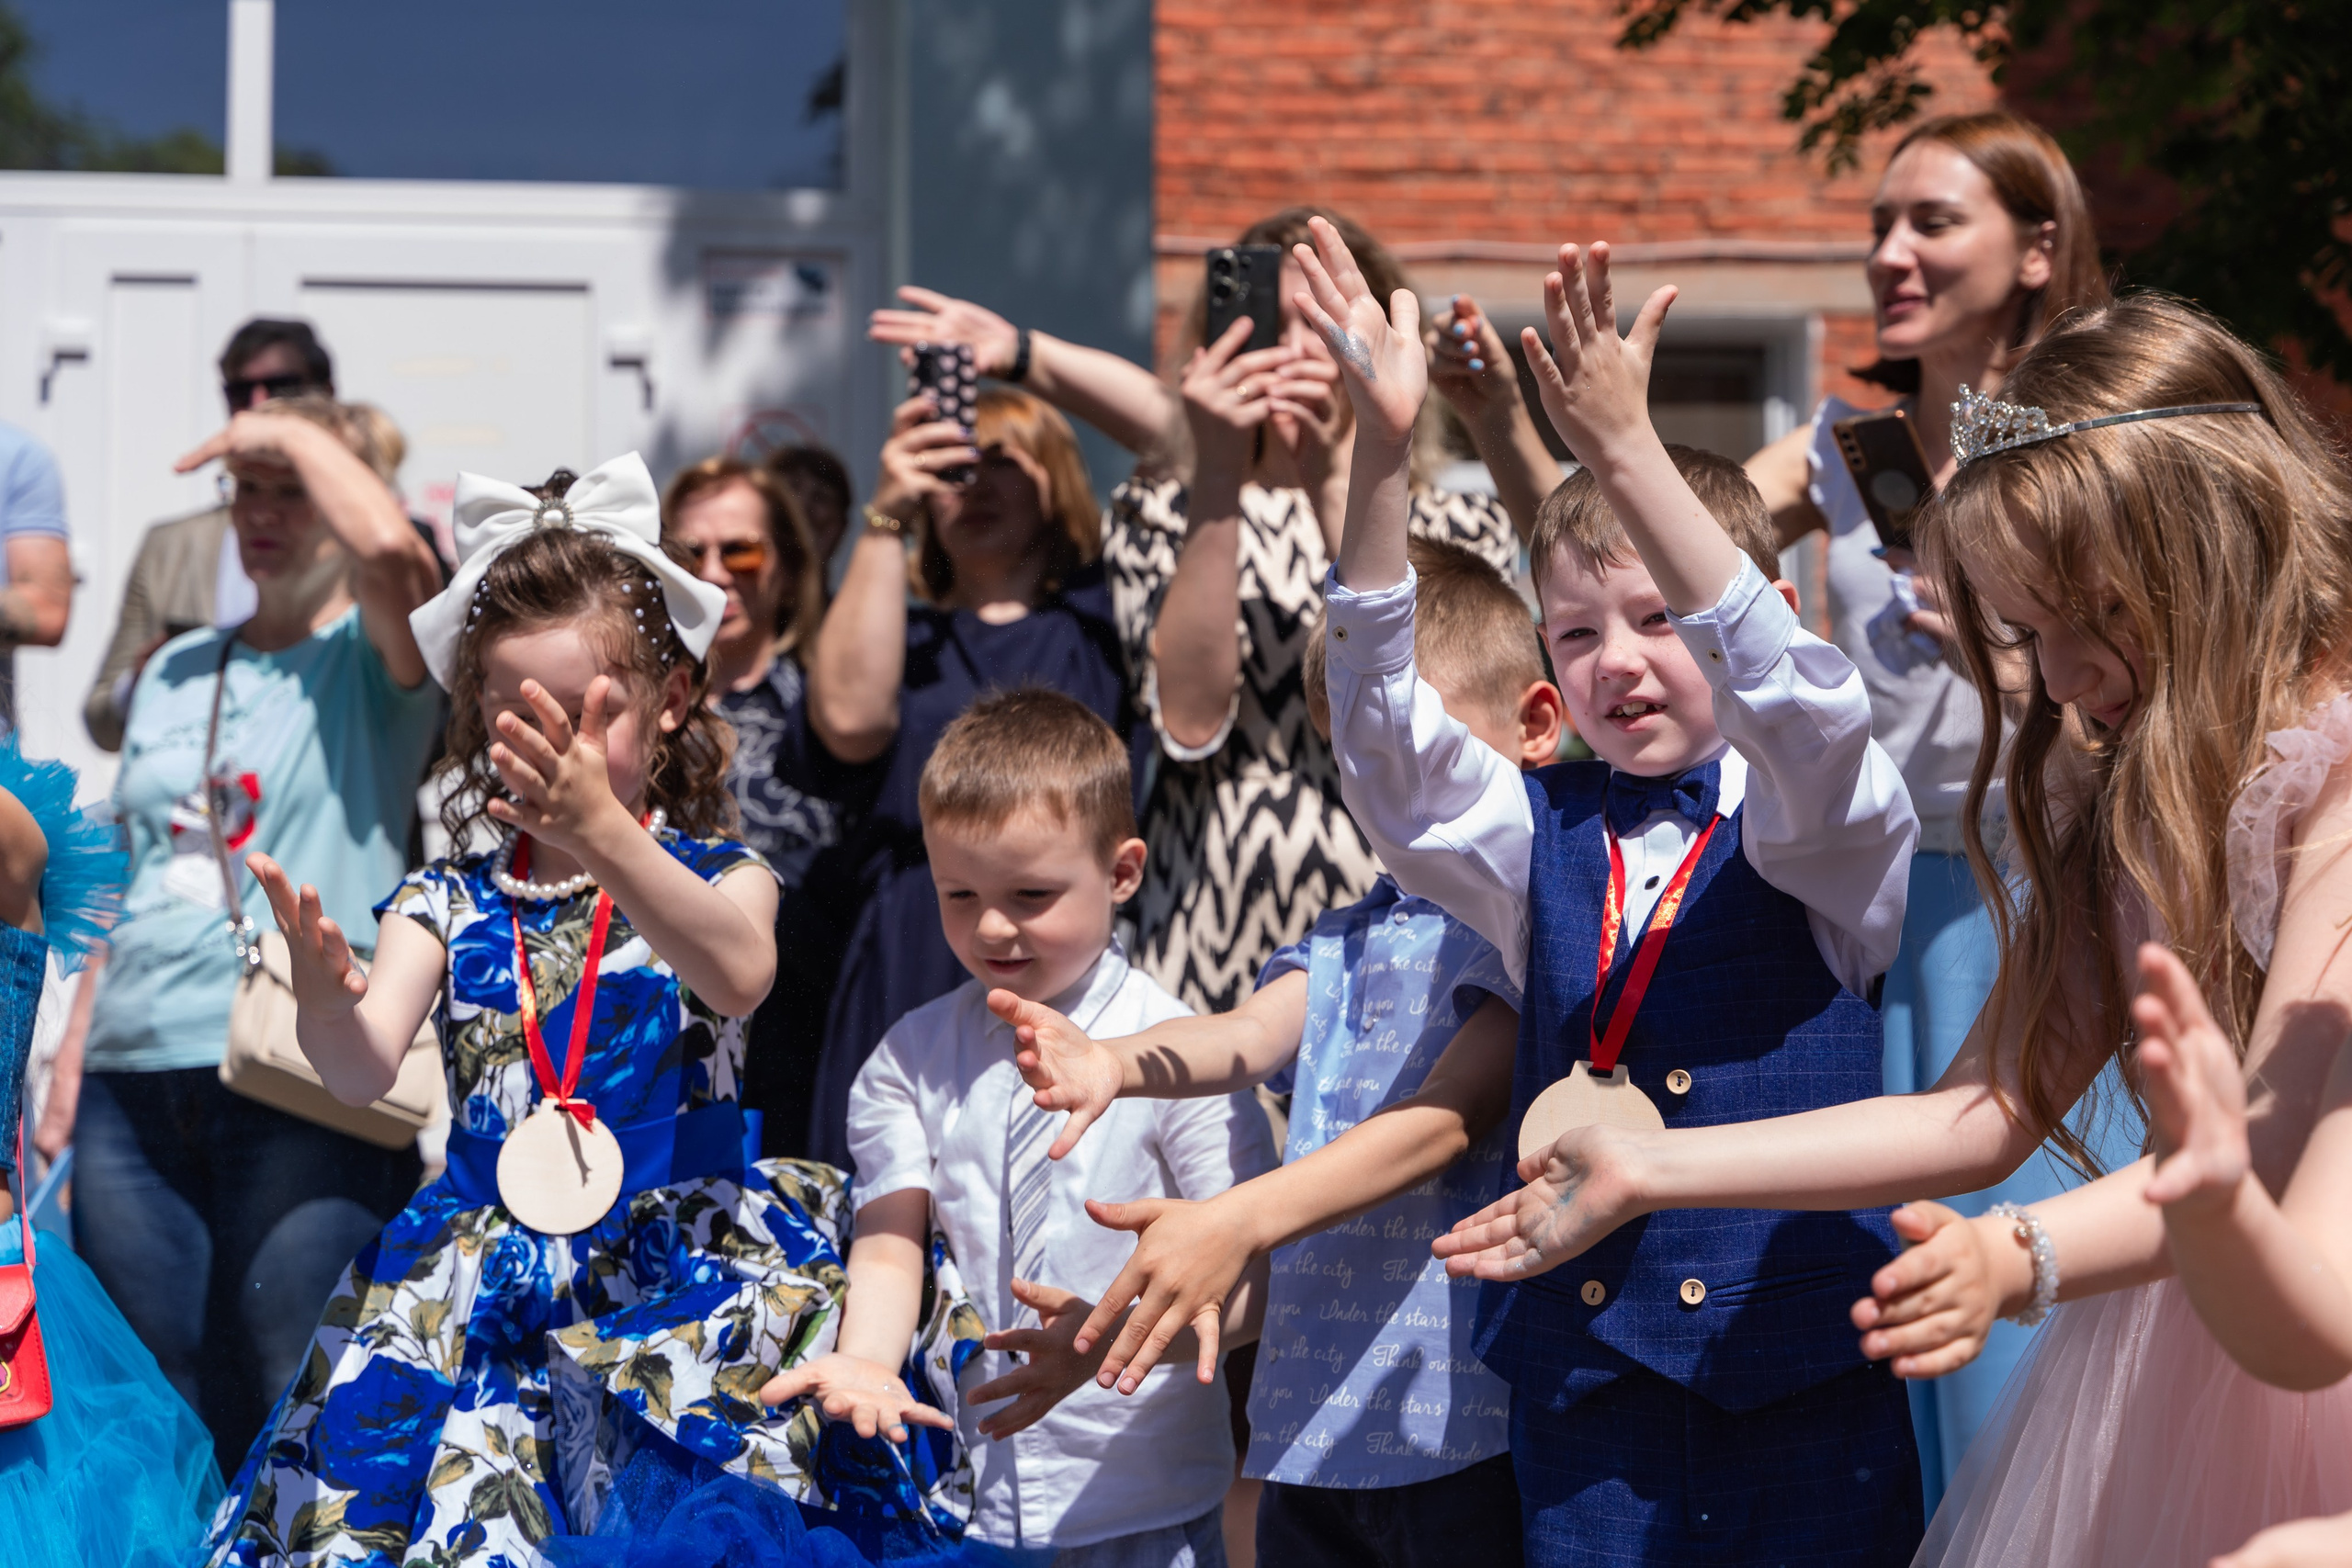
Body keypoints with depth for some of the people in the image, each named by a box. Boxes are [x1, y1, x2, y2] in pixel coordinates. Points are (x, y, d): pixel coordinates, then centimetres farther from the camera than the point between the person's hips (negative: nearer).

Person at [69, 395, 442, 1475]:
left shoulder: (373, 660, 2)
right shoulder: (174, 672, 20)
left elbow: (391, 548, -22)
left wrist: (295, 431, -7)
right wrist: (67, 1061, 16)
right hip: (136, 1077, 6)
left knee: (284, 1421, -6)